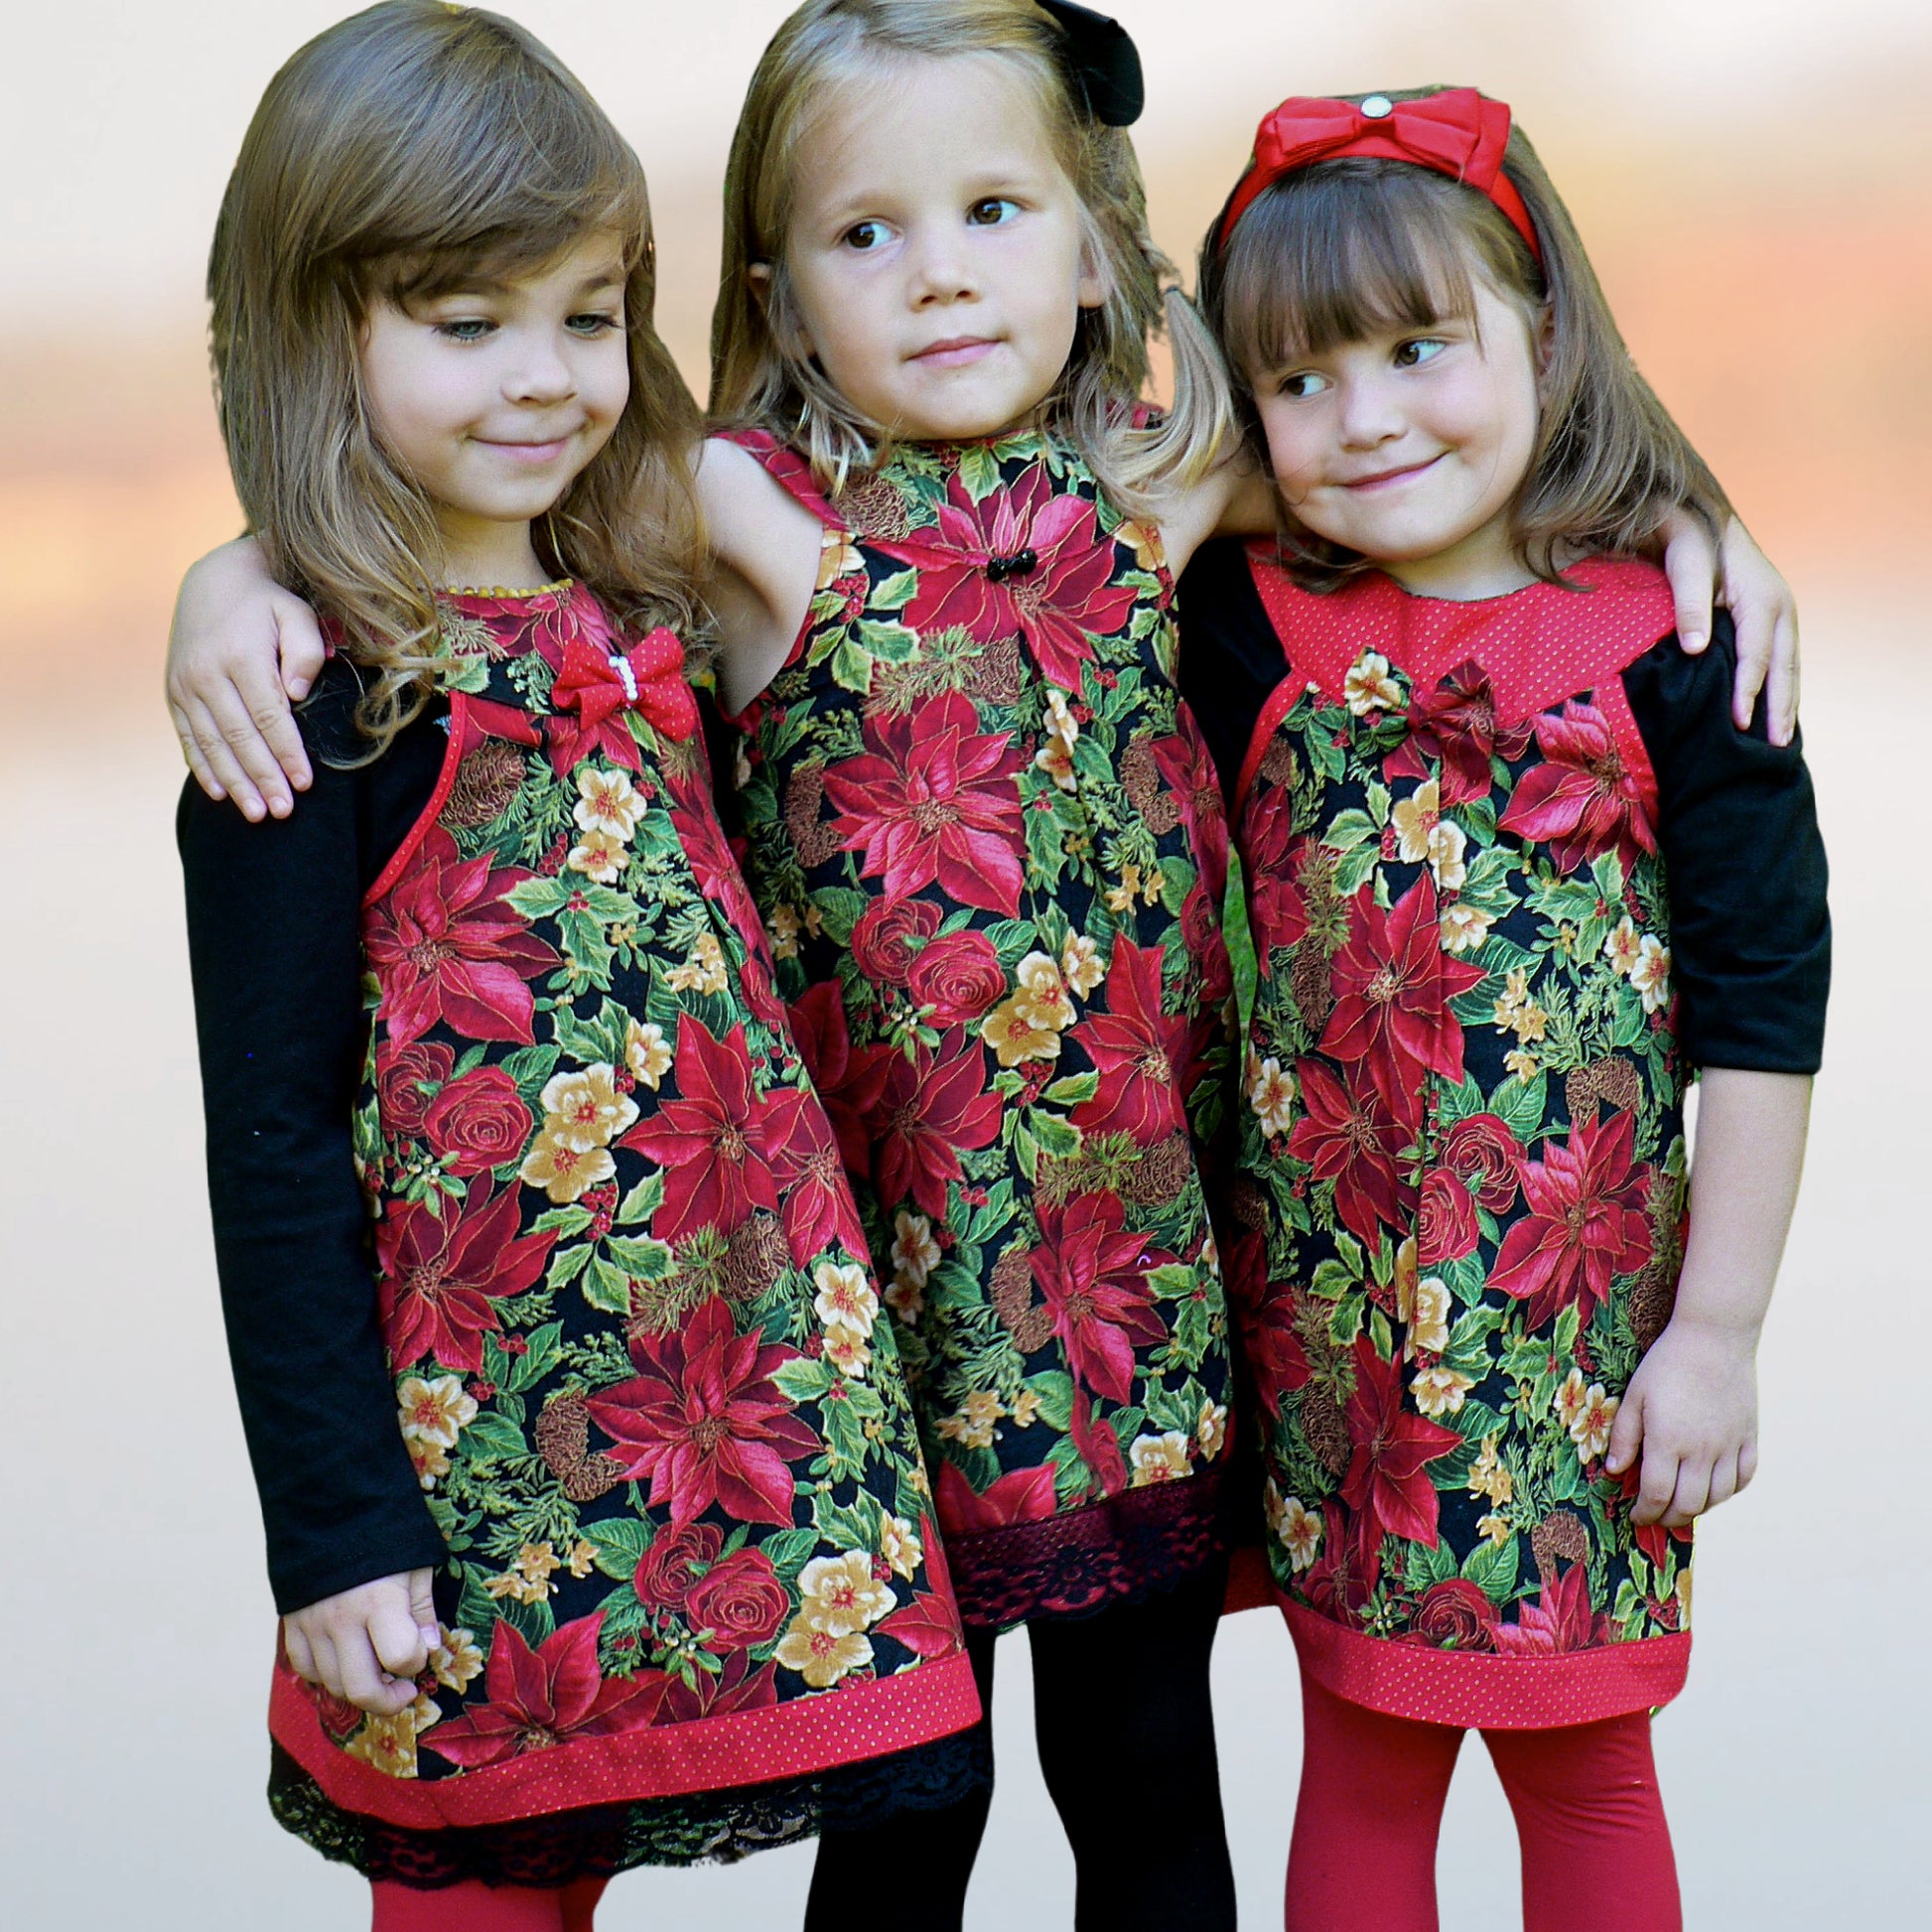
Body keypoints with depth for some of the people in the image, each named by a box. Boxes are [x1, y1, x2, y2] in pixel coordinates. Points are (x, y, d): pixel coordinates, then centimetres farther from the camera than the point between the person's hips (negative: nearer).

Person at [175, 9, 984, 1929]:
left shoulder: (630, 625, 7)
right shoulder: (317, 706, -13)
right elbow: (274, 1140, -12)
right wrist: (334, 1533, -12)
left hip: (731, 1383, 6)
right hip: (483, 1435, -6)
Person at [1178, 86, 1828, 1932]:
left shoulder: (1668, 644, -9)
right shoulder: (1247, 625, -1)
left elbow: (1762, 996, -6)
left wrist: (1720, 1325, -6)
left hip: (1581, 1305, -2)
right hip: (1323, 1299, 2)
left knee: (1584, 1763, 10)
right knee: (1360, 1754, 13)